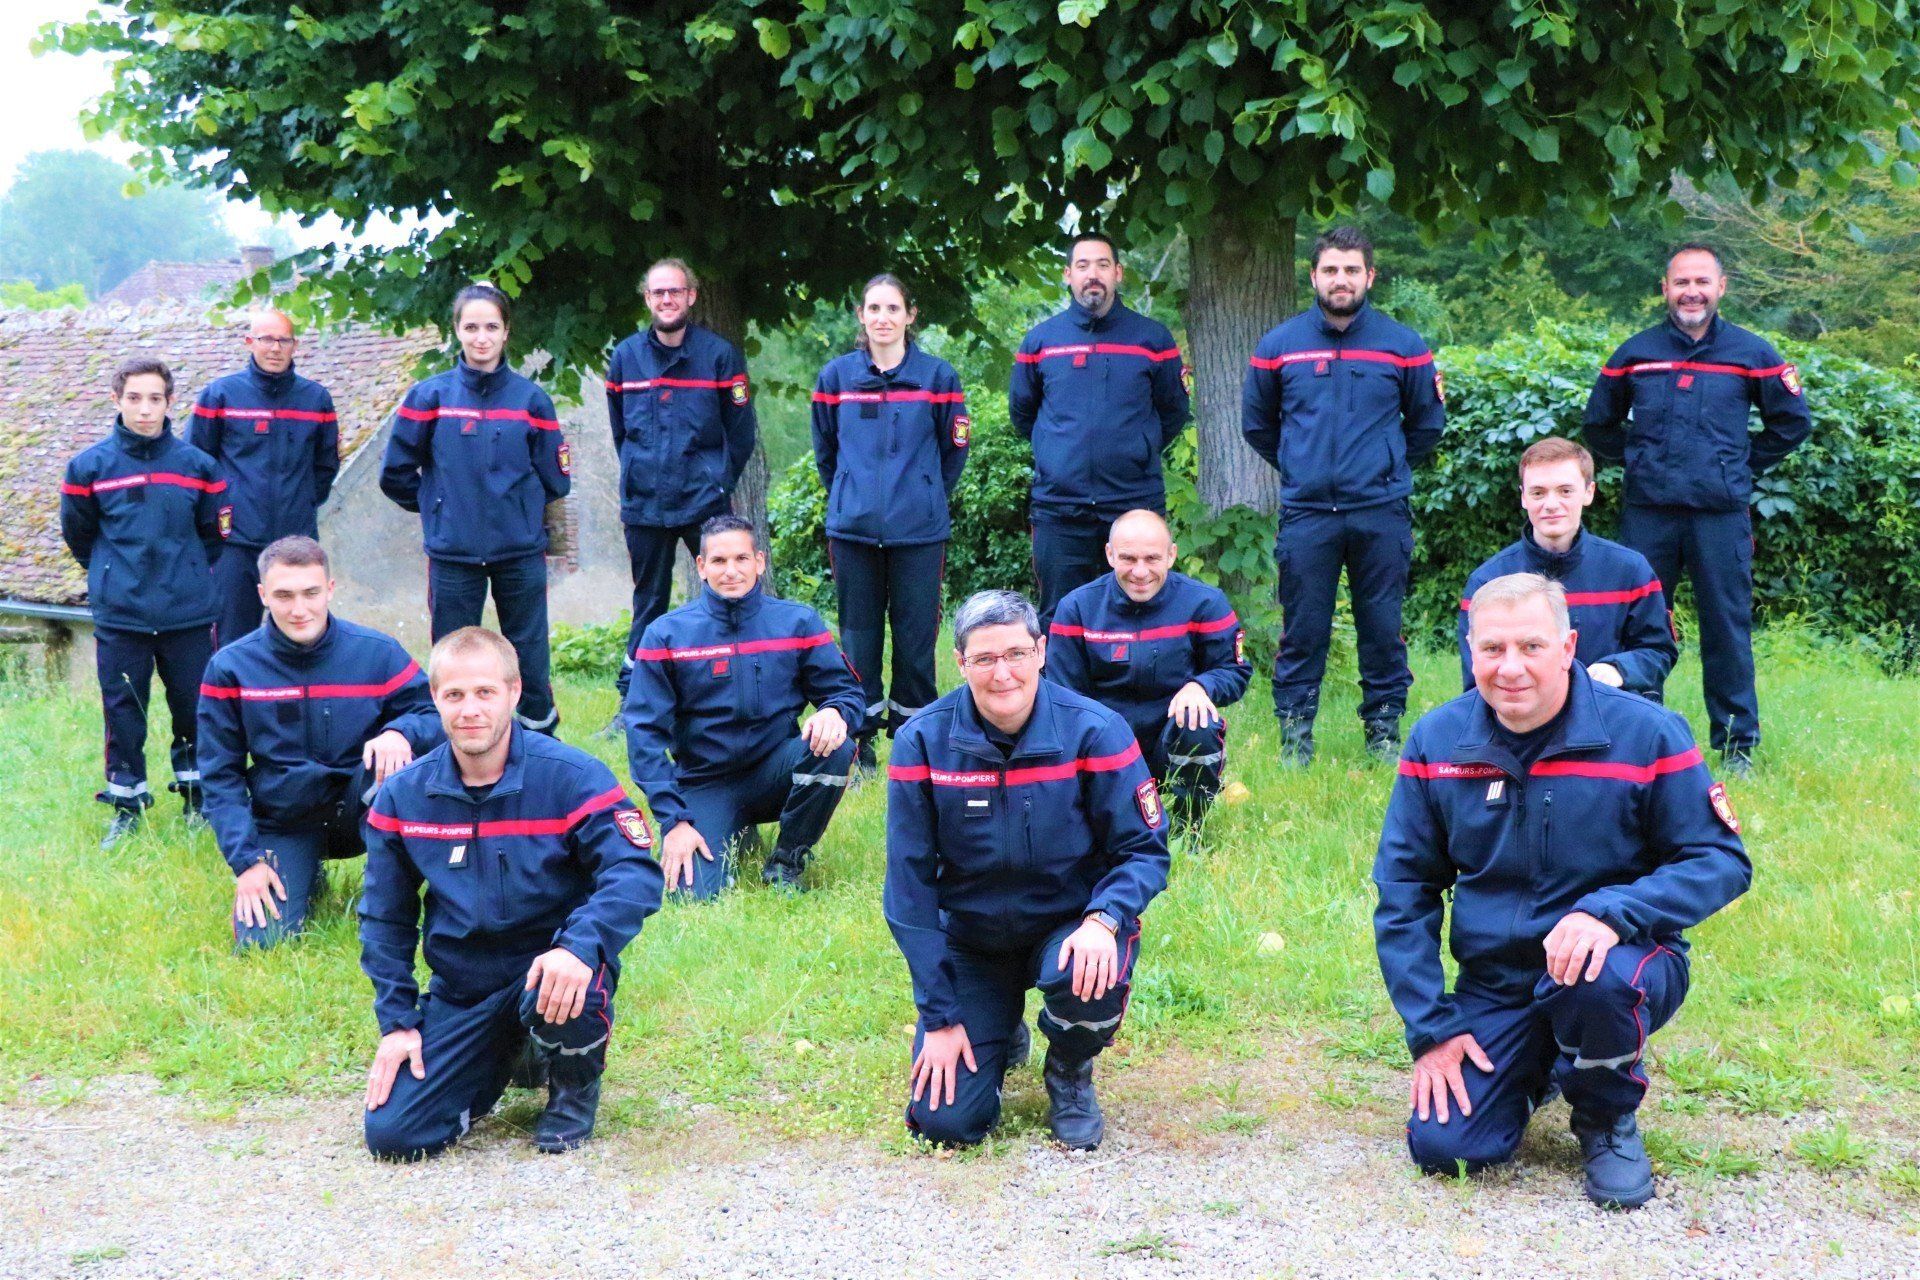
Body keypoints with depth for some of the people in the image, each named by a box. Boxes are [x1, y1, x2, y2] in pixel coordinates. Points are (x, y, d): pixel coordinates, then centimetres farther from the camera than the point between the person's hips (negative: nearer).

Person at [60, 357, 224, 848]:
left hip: (189, 614, 1)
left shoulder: (196, 464, 0)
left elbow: (213, 532, 11)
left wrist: (188, 572, 8)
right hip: (119, 616, -1)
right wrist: (113, 574, 12)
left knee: (195, 707, 8)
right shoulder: (90, 466, -2)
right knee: (123, 713, 6)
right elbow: (78, 534, 11)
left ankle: (198, 799, 25)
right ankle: (127, 807, 19)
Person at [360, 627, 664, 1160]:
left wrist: (580, 947, -38)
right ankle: (504, 1060, 21)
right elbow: (385, 918, 10)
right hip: (460, 991, 4)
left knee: (558, 995, -40)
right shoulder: (401, 796, -1)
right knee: (392, 1133, -10)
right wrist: (396, 1022, 2)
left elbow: (636, 874, -21)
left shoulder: (571, 776, -12)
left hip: (551, 968, -3)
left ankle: (575, 1086, 0)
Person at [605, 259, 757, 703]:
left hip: (705, 501, -2)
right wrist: (640, 476, 11)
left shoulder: (719, 354, -2)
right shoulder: (626, 356, 5)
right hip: (643, 504, 2)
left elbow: (740, 431, 2)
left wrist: (719, 482, 0)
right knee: (649, 600, 10)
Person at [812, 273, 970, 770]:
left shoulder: (937, 375, 1)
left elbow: (954, 448, 9)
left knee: (916, 633, 3)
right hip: (852, 529, 1)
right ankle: (859, 734, 16)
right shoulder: (836, 377, 6)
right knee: (858, 635, 6)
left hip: (919, 529, -1)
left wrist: (924, 499, 11)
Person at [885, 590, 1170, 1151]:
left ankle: (1070, 1072, 2)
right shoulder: (922, 741, -14)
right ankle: (1001, 1035, 27)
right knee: (944, 1121, -11)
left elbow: (1145, 848, -10)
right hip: (970, 938, 1)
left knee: (1088, 979, -37)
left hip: (1069, 926, -1)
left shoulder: (1094, 730, -16)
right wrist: (939, 1016, -11)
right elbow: (909, 885, -9)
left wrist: (1104, 920, -32)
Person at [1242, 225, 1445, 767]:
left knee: (1382, 627, 5)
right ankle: (1295, 737, 10)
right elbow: (1256, 422, 18)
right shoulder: (1279, 345, 5)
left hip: (1381, 513, 0)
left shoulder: (1402, 345, 4)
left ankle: (1385, 731, 16)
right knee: (1302, 630, 2)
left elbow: (1428, 421, 17)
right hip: (1305, 514, 0)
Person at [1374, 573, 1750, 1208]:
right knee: (1442, 1146, -15)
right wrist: (1432, 1028, -6)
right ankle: (1535, 1069, 21)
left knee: (1602, 980, -38)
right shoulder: (1437, 740, -4)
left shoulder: (1645, 733, -13)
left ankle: (1607, 1118, -3)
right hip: (1494, 985, 3)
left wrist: (1611, 911, -29)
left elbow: (1721, 860, -11)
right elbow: (1403, 890, 1)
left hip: (1624, 961, -3)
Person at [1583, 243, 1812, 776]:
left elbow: (1793, 421, 15)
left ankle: (1737, 743, 11)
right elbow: (1599, 422, 21)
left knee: (1727, 628, 2)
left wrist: (1744, 466, 9)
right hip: (1647, 512, 1)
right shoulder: (1634, 353, 7)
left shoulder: (1752, 353, 4)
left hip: (1721, 514, -1)